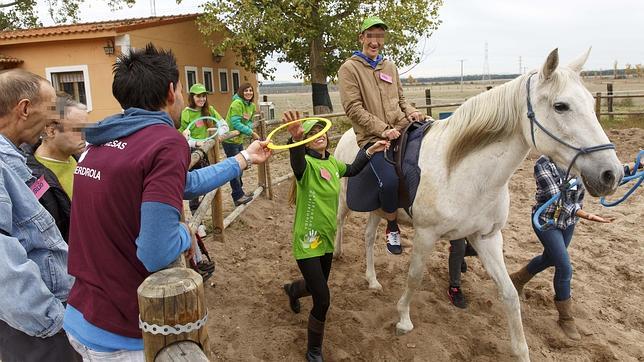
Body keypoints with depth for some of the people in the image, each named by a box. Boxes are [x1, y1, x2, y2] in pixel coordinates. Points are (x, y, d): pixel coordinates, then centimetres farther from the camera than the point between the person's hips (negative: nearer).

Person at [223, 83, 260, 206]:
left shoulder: (252, 106, 4)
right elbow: (235, 123, -27)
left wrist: (247, 129, -18)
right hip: (230, 139, -9)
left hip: (240, 139, 9)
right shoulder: (237, 103, -21)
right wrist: (252, 133, -25)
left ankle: (239, 192, 34)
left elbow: (249, 122, 6)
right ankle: (238, 196, 6)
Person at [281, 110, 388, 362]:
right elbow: (297, 161, -45)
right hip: (307, 241, -7)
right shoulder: (306, 164, -19)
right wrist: (296, 138, -65)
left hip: (327, 239, 7)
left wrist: (370, 151, 16)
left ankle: (292, 289, 62)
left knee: (316, 287, 26)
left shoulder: (332, 163, 3)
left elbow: (352, 170, 25)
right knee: (323, 300, -8)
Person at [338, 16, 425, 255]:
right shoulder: (349, 68, -1)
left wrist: (411, 111, 1)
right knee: (390, 181, -29)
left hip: (403, 129, 6)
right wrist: (383, 129, -16)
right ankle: (392, 228, 1)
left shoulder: (390, 66, 16)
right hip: (372, 137, -6)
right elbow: (353, 108, -10)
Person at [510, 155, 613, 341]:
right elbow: (556, 201, -28)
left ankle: (518, 279, 50)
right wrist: (588, 216, -36)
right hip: (547, 220, -7)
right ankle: (566, 318, 13)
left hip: (569, 221, 7)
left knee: (550, 259, 23)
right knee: (565, 268, -7)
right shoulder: (543, 164, -25)